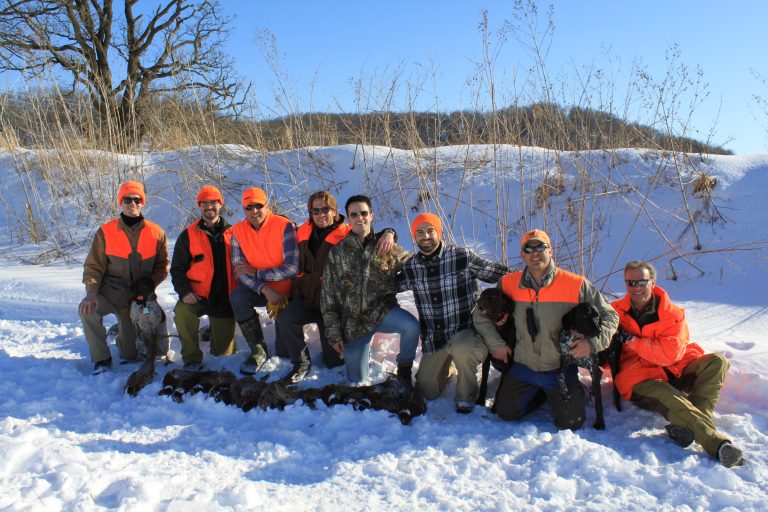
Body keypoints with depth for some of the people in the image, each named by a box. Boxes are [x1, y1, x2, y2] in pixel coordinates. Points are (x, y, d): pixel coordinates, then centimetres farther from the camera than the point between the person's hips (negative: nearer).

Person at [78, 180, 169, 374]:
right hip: (112, 291, -1)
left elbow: (162, 266, 3)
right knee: (88, 309, -34)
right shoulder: (106, 231, -4)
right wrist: (92, 291, -21)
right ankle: (101, 359, -13)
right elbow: (93, 266, -4)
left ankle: (123, 331, 41)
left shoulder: (156, 232, -1)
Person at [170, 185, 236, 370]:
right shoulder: (189, 235, 1)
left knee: (224, 353, 3)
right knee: (182, 312, -36)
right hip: (198, 296, -1)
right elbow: (177, 269, 1)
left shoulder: (232, 233, 4)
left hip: (225, 298, 1)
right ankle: (192, 358, -16)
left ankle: (215, 332, 41)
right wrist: (185, 292, -16)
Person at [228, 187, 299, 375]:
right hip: (258, 289, 3)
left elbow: (292, 268, -22)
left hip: (285, 290, -3)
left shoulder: (284, 226, -17)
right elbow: (238, 271, -10)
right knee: (237, 296, -29)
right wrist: (264, 289, -25)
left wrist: (256, 273, -18)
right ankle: (258, 350, -12)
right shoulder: (238, 230, -4)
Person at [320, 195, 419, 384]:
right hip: (352, 321, 1)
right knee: (356, 379, 6)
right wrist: (334, 332, -2)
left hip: (382, 311, -1)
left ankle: (404, 367, -3)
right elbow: (328, 296, 1)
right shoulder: (337, 253, 0)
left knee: (411, 326, -32)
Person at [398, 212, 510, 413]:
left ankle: (466, 396, -9)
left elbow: (501, 274, -7)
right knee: (427, 393, 7)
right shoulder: (410, 267, -1)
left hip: (466, 331, -4)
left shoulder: (462, 257, -12)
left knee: (461, 349, -38)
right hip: (433, 339, 4)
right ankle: (446, 364, 39)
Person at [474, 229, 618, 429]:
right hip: (522, 367, 2)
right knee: (507, 413, -1)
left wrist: (592, 342, -20)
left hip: (561, 369, -2)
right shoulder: (508, 284, -5)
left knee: (571, 423, -8)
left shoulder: (576, 284, -12)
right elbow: (481, 315, 7)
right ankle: (540, 393, 28)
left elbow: (609, 316, -3)